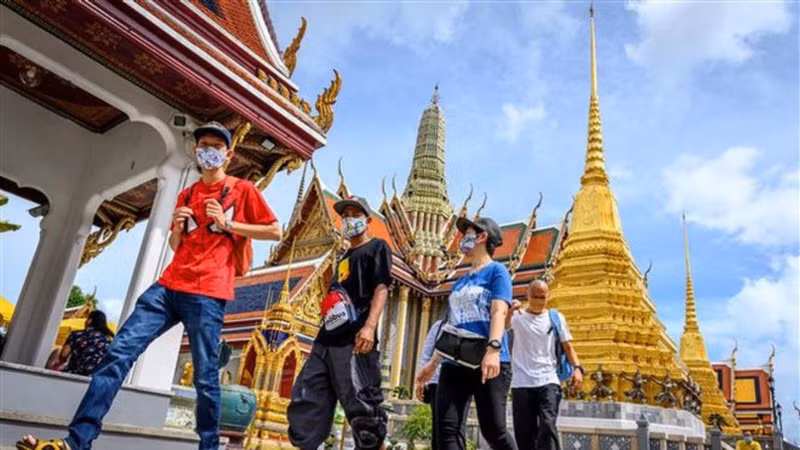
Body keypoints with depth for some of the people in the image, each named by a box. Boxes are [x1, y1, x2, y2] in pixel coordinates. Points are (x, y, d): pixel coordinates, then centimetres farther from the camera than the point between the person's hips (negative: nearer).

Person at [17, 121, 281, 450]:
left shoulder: (243, 189, 5)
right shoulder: (186, 195, 21)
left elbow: (275, 231, 1)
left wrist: (227, 224, -6)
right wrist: (177, 228, 3)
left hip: (207, 294, -5)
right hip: (169, 286, 5)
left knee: (205, 378, -4)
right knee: (120, 352, -6)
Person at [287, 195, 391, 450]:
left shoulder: (377, 247, 6)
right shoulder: (344, 257, 29)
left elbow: (381, 289, -8)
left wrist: (370, 326, -23)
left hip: (355, 341, -9)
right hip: (326, 340, 9)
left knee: (362, 407, -10)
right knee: (305, 404, 5)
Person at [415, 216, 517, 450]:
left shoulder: (496, 271, 2)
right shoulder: (460, 282, 23)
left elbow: (499, 311, -13)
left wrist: (493, 349, -28)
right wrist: (433, 362, 22)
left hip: (487, 362, -7)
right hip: (455, 363, 7)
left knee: (493, 430, -4)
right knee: (448, 429, -3)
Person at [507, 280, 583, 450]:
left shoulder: (556, 317, 11)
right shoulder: (517, 317, 6)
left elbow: (568, 346, 11)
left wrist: (577, 368, -7)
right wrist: (508, 310, -35)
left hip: (548, 381, 0)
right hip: (521, 383, 1)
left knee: (548, 426, -18)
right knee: (524, 433, 3)